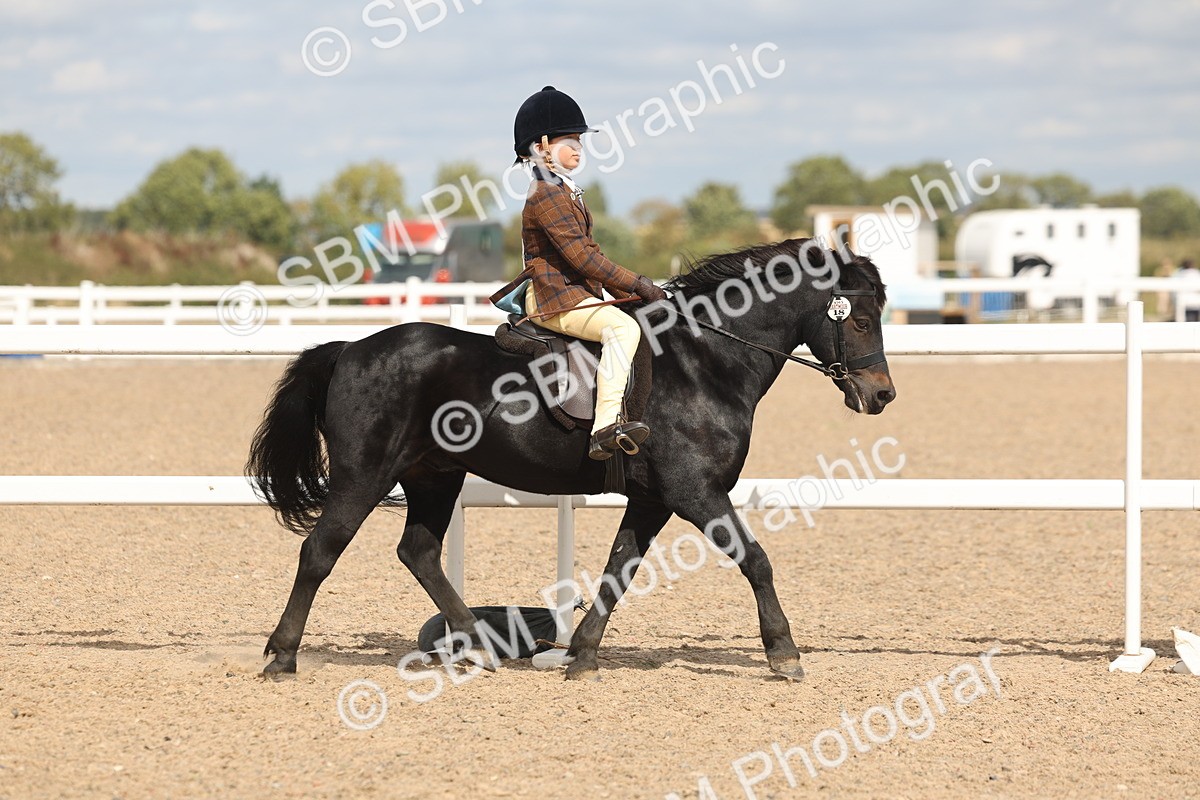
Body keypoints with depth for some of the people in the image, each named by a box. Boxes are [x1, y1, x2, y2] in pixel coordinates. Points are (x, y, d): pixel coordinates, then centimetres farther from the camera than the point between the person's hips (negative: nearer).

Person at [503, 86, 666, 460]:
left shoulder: (566, 193, 22)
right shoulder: (548, 195, -13)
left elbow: (587, 253, 25)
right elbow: (580, 254, -22)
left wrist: (629, 291, 14)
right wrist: (635, 283, -20)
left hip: (575, 291, 11)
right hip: (553, 298, -11)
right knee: (621, 327, -32)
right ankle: (606, 426, -43)